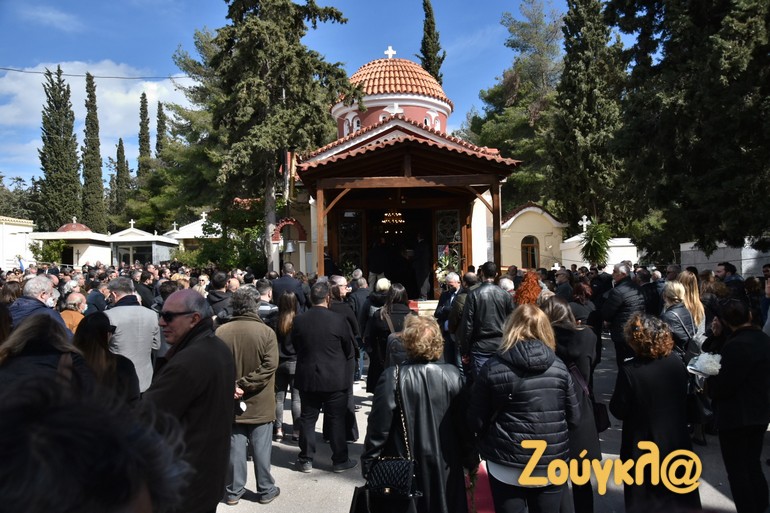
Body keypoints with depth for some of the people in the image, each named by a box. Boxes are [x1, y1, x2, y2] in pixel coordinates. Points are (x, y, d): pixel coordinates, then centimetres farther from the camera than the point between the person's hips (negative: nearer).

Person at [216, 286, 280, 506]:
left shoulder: (221, 332, -6)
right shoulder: (266, 332, -12)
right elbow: (268, 366, -18)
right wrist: (245, 385, -15)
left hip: (231, 402, 2)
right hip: (260, 403, -2)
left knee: (234, 448, 12)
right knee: (261, 449, 9)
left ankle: (233, 491, 24)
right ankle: (265, 490, 22)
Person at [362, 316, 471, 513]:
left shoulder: (392, 377, -19)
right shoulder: (453, 375, -10)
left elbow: (379, 427, -16)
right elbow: (464, 422, -3)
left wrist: (368, 464, -3)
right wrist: (469, 459, 11)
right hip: (445, 466, 2)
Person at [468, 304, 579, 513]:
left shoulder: (492, 367, -12)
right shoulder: (559, 366, -5)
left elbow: (476, 420, -9)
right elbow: (573, 418, 1)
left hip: (506, 466, -2)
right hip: (552, 465, 3)